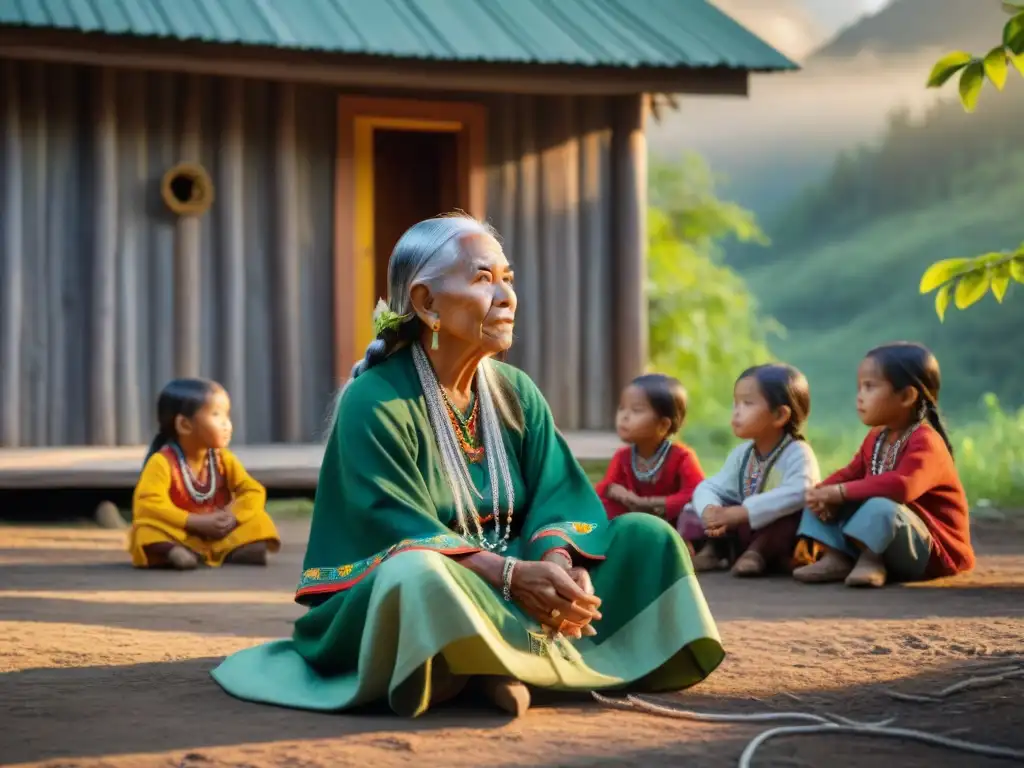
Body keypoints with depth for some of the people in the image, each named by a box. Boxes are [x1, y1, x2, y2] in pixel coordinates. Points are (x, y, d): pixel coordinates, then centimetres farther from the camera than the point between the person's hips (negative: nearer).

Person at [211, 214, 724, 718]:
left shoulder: (517, 392, 6)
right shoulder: (374, 402, -14)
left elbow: (557, 495, -4)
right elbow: (399, 532, -22)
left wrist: (559, 562, -27)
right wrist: (511, 575, -34)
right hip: (388, 597, -7)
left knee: (647, 536, -6)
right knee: (420, 576, -41)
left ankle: (503, 662, -19)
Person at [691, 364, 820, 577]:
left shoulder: (797, 453, -19)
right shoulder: (741, 454, 5)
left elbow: (797, 494, -38)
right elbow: (708, 487, -1)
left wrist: (743, 513, -40)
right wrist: (710, 510, -27)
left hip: (788, 547, -6)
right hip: (747, 532, 6)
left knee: (796, 516, -38)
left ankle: (757, 552, -24)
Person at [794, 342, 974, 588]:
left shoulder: (924, 441, -21)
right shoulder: (875, 438, 11)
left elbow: (902, 486, -38)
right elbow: (851, 474, 9)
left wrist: (840, 492, -33)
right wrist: (824, 493, -15)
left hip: (931, 550, -9)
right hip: (884, 541, 9)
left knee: (880, 507, -40)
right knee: (821, 499, 3)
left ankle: (870, 562, -18)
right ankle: (836, 557, -13)